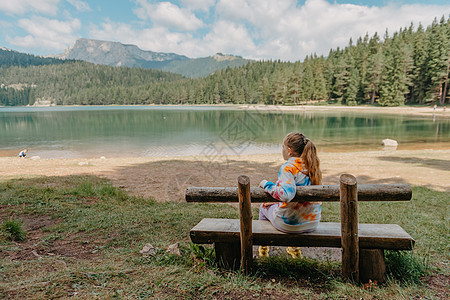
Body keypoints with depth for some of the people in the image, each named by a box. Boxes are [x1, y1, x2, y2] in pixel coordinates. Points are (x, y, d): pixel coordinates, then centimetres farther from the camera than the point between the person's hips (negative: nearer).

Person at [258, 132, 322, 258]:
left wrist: (266, 184, -21)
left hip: (289, 223, -6)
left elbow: (286, 195, -37)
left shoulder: (288, 167, -23)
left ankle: (263, 247, 44)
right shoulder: (312, 165, 0)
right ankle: (294, 248, 44)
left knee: (264, 207, 24)